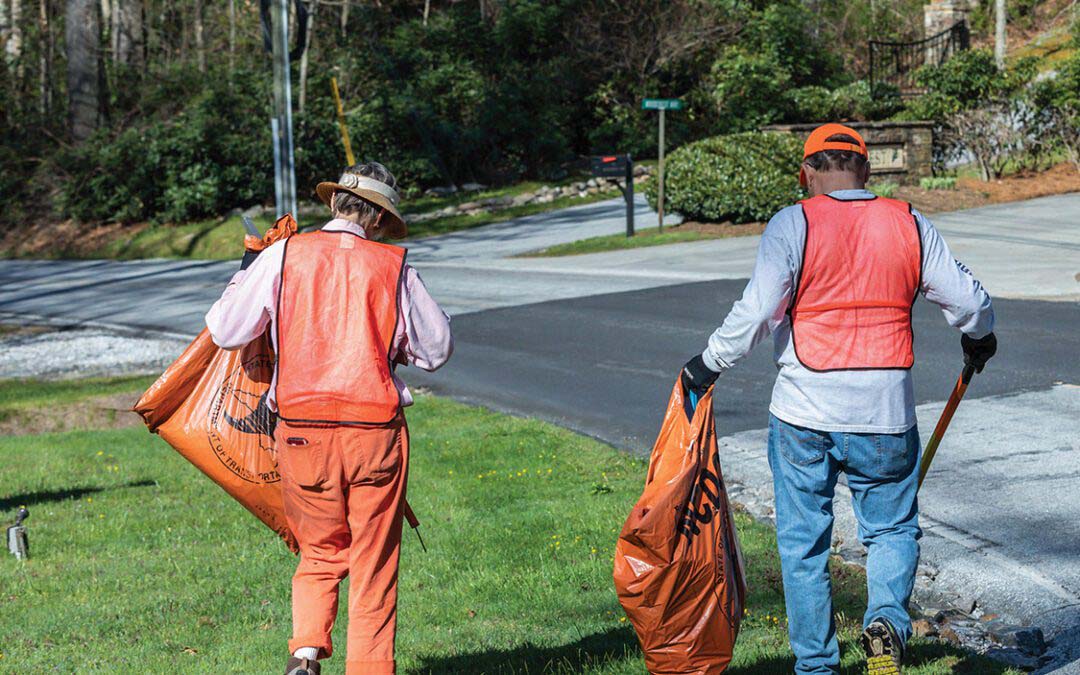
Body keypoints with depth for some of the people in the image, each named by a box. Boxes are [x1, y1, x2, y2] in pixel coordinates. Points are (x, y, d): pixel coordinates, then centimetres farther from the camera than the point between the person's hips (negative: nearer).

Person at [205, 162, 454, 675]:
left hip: (302, 432, 1)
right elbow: (438, 349, 10)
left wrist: (244, 276, 21)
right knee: (374, 565, 8)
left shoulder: (282, 256, 1)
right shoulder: (393, 267, 2)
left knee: (320, 554, 16)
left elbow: (225, 331, 4)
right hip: (375, 430, -1)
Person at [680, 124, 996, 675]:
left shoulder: (793, 225, -6)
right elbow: (968, 301, 7)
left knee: (803, 541, 11)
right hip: (885, 414, 2)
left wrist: (709, 364, 0)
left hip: (804, 413, -2)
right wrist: (978, 338, 28)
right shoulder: (910, 225, 3)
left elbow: (756, 312, -14)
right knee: (893, 527, 17)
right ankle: (887, 619, -9)